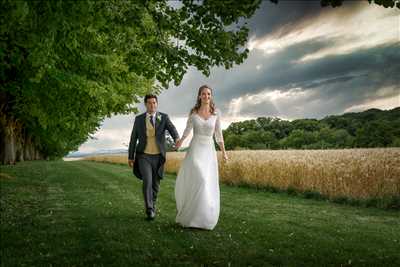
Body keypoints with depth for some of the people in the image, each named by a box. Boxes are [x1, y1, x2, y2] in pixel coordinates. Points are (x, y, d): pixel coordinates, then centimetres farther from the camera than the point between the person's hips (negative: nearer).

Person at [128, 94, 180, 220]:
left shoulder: (164, 117, -2)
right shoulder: (138, 119, 1)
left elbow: (172, 129, -19)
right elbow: (133, 138, 6)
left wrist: (177, 138, -42)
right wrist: (130, 156, 6)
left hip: (158, 157, 1)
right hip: (143, 156, -1)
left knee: (155, 184, 9)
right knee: (147, 181, -19)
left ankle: (152, 205, 32)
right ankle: (149, 209, -10)